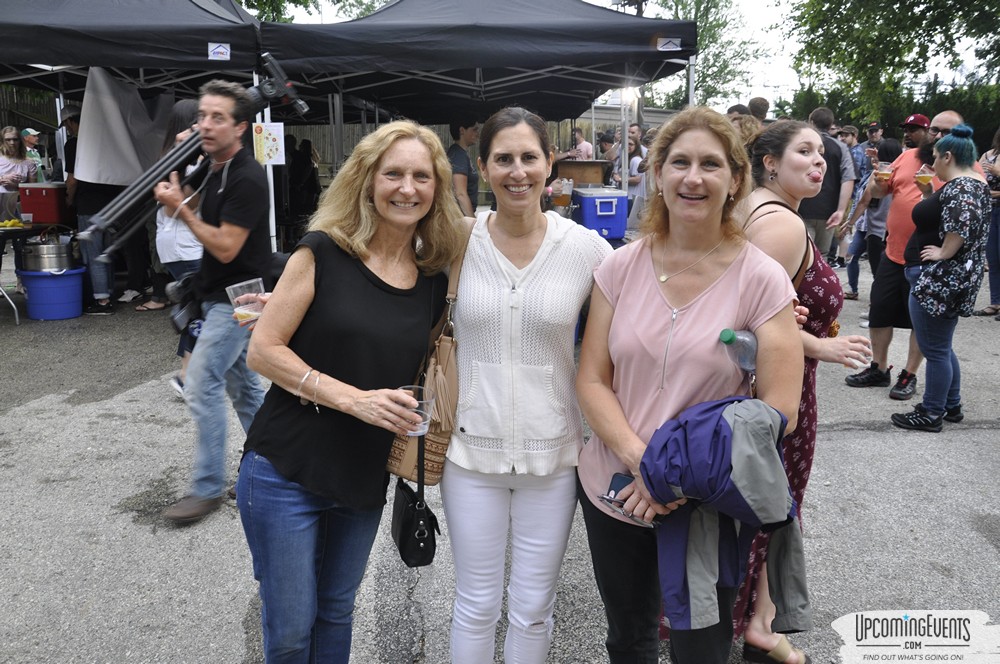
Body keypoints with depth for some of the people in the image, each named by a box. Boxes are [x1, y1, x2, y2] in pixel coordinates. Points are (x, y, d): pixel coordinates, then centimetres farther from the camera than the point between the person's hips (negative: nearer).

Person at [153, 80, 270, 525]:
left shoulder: (247, 179, -20)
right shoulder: (216, 170, 9)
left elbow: (225, 247, -23)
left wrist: (180, 208, -20)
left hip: (236, 299, -10)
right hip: (219, 296, 10)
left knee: (201, 386, -9)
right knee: (241, 383, 16)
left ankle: (207, 489, 2)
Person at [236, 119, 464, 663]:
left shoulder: (433, 281, 2)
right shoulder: (323, 252, -12)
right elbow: (262, 351, -14)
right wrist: (354, 399, -22)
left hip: (364, 481, 4)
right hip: (286, 474, -4)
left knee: (337, 614, 21)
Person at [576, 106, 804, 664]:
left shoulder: (761, 279, -11)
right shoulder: (622, 266, -3)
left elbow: (778, 409, -13)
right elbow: (592, 381, -3)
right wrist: (639, 459, -18)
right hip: (612, 492, 3)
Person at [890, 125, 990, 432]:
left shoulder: (958, 187, -17)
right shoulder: (976, 184, 15)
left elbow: (962, 221, -34)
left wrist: (944, 253, -23)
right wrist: (929, 193, 12)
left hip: (939, 279, -11)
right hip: (958, 279, 11)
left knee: (934, 349, -1)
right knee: (942, 346, 20)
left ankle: (931, 414, 9)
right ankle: (951, 405, 31)